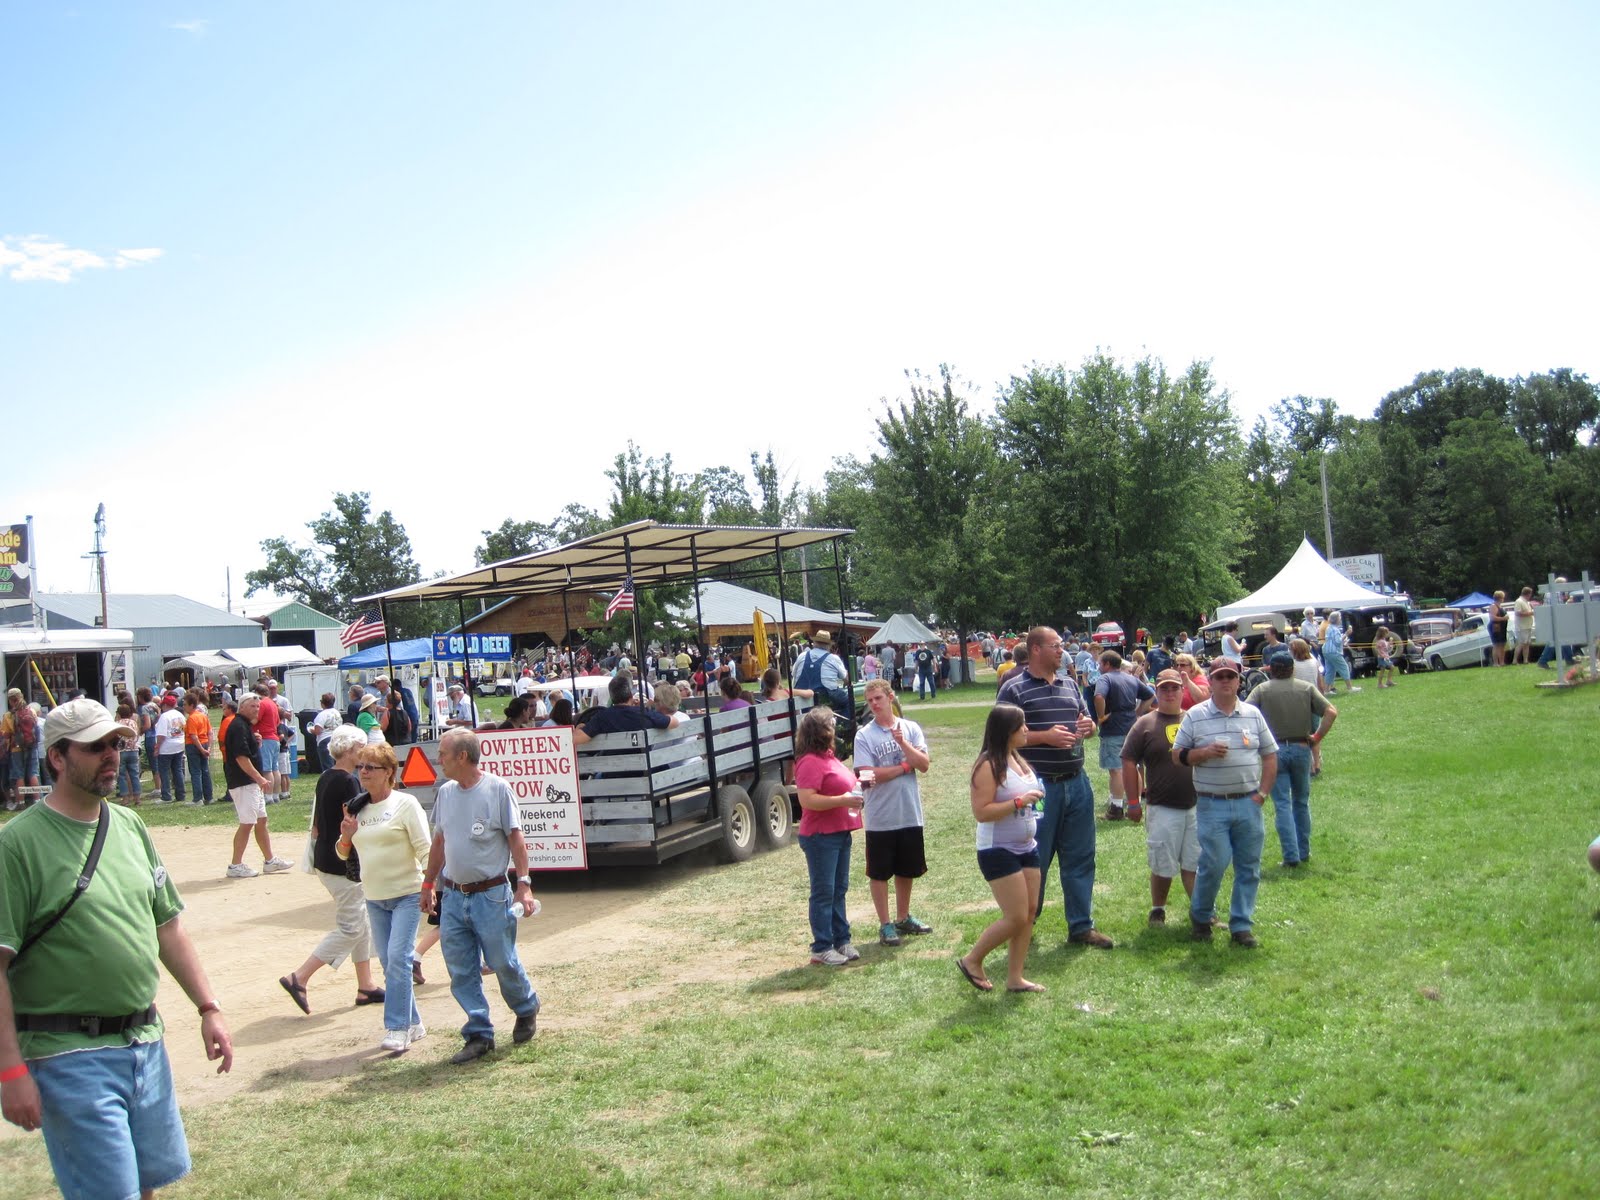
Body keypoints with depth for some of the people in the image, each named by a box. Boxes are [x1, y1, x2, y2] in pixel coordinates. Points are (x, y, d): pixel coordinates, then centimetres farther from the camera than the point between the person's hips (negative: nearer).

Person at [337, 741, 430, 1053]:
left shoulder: (405, 804, -7)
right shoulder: (356, 808, 10)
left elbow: (424, 848, -8)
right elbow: (343, 853, 16)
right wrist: (345, 836, -6)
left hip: (406, 895, -6)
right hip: (374, 898, 6)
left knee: (398, 958, -15)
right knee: (389, 963, 10)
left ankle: (397, 1028, -11)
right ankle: (412, 1024, 21)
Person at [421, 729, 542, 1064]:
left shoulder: (497, 788, -10)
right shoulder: (445, 792, 7)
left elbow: (515, 838, -9)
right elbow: (439, 841, 17)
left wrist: (523, 883, -14)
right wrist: (429, 884, 18)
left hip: (490, 895, -5)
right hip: (452, 896, 5)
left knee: (502, 962, 4)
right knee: (461, 972, 6)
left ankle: (527, 1009, 31)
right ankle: (479, 1034, 17)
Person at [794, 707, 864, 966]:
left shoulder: (827, 758, 13)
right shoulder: (810, 762, -18)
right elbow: (807, 800, -26)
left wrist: (854, 788, 10)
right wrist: (843, 800, -26)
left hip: (840, 833, 10)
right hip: (820, 837, -10)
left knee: (839, 890, 15)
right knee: (823, 893, -3)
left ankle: (841, 940, 24)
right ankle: (821, 949, 4)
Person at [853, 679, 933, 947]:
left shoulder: (911, 728, 1)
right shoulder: (864, 736, -8)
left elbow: (924, 765, -7)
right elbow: (869, 776, -16)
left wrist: (902, 743, -20)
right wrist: (905, 766, -11)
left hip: (910, 814, 3)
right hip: (880, 817, -3)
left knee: (907, 869, 16)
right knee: (879, 872, 5)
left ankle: (903, 918, 32)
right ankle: (885, 925, 18)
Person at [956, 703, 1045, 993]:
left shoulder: (1018, 760, 10)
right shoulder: (989, 765, -18)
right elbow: (981, 812, -23)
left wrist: (1035, 796, 9)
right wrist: (1019, 802, -26)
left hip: (1026, 848, 9)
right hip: (998, 851, -9)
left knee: (1030, 912, 8)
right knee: (1016, 917, -7)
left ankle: (1015, 977, 18)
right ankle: (972, 960, 13)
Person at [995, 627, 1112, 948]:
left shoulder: (1070, 684, 13)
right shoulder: (1014, 689, -7)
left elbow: (1088, 723, 22)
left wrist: (1088, 727, -2)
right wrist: (1045, 736, -19)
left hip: (1076, 782, 6)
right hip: (1039, 786, -6)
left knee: (1080, 858, 11)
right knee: (1035, 860, 4)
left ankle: (1081, 926, 21)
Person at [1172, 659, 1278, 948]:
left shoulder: (1253, 714, 8)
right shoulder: (1195, 716, 0)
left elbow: (1270, 755, 12)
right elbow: (1177, 755, 3)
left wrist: (1262, 792, 3)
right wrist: (1205, 752, -15)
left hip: (1248, 804, 3)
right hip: (1212, 805, -3)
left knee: (1248, 867, 6)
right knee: (1214, 864, -7)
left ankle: (1241, 925, 18)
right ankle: (1200, 916, 17)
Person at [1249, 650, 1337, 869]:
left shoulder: (1262, 690, -2)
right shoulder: (1306, 688, 4)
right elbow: (1331, 712, -5)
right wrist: (1317, 738, 2)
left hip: (1274, 750, -2)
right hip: (1301, 748, 2)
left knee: (1282, 804, 1)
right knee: (1301, 802, 17)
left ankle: (1291, 856, -3)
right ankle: (1304, 851, 24)